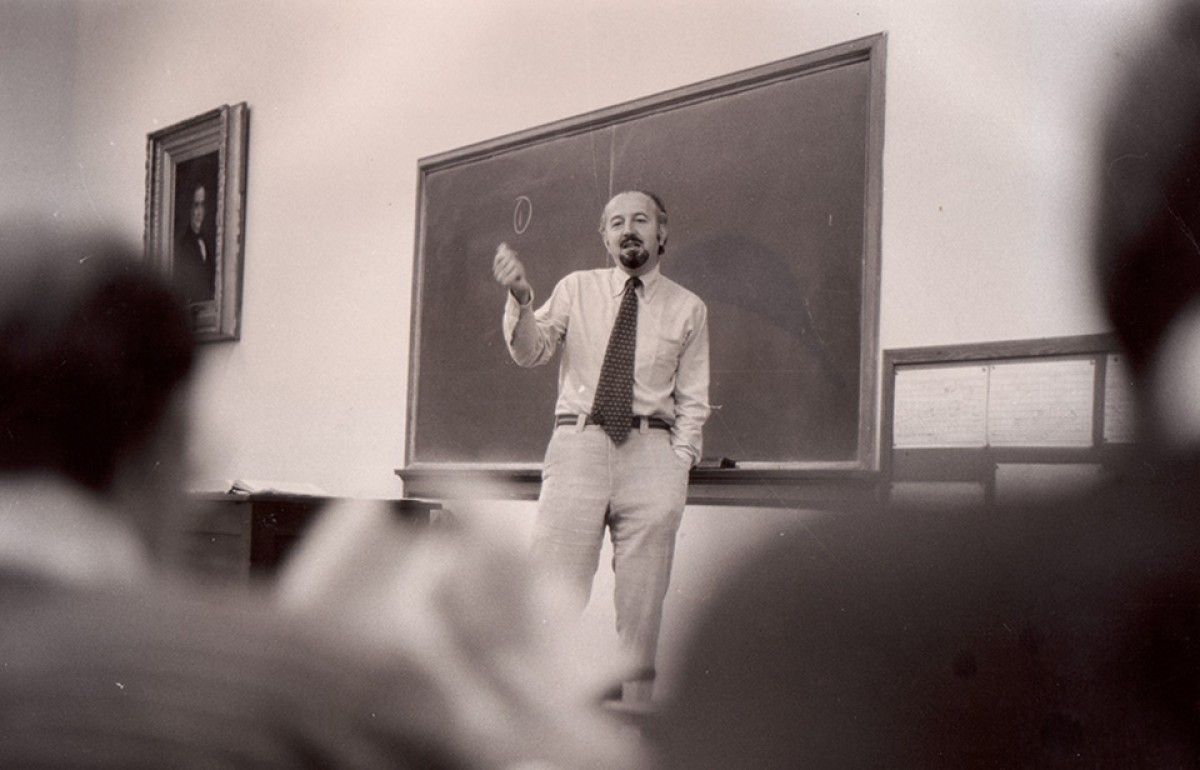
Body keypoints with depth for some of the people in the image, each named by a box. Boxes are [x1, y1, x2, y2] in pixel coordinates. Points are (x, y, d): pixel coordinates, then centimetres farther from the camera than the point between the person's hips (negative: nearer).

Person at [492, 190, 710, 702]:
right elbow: (531, 352, 3)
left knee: (642, 598, 1)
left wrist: (680, 464, -1)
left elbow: (692, 400, 12)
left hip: (650, 451, 1)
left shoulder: (688, 308, 13)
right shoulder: (577, 288, 12)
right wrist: (520, 298, -15)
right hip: (577, 443, 0)